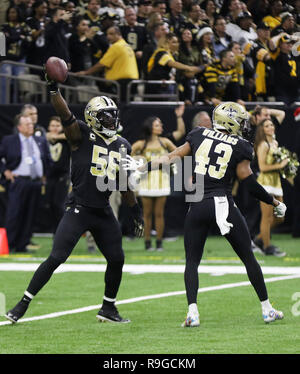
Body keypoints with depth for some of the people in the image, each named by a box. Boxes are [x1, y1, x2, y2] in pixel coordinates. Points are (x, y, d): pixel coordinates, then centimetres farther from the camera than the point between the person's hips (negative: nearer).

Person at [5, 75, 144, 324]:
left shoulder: (122, 146, 11)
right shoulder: (82, 135, -5)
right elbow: (65, 114, -22)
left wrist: (137, 213, 21)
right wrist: (54, 89, -38)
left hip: (104, 212, 6)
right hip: (79, 209, -6)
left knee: (117, 259, 7)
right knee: (56, 258, -10)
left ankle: (108, 308, 26)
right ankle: (24, 303, -2)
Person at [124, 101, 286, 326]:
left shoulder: (199, 136, 8)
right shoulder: (240, 147, 0)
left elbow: (172, 158, 10)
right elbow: (249, 182, -1)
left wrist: (141, 169, 21)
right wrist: (275, 204, 11)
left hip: (198, 206, 2)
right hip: (223, 204, -2)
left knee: (192, 261, 10)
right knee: (248, 257, 12)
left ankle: (193, 312, -8)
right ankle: (267, 309, 16)